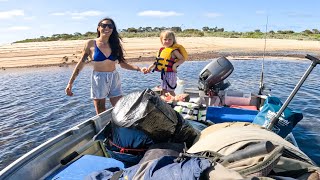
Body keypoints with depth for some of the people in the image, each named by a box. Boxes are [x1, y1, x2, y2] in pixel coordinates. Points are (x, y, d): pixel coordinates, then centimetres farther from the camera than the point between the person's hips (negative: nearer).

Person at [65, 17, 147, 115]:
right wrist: (70, 83, 0)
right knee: (100, 115, 5)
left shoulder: (115, 44, 6)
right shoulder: (91, 44, -2)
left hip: (114, 78, 3)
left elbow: (123, 63, 9)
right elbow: (80, 64, 2)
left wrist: (139, 69, -3)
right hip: (98, 79, -3)